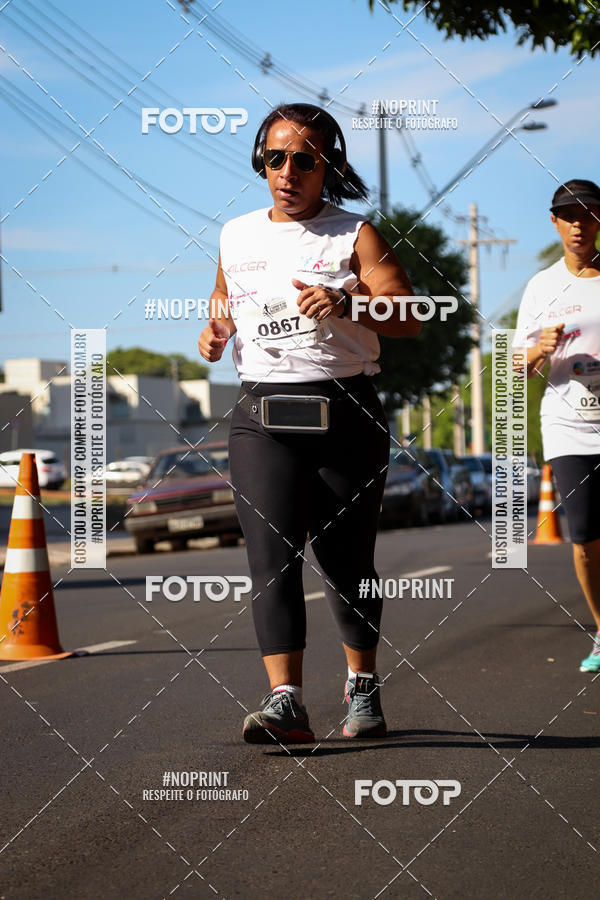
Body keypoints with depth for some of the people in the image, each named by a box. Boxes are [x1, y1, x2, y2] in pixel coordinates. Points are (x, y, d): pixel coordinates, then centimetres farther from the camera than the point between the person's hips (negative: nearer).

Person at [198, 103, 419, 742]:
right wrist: (213, 335, 8)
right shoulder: (235, 237, 14)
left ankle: (362, 689, 27)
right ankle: (285, 702, -20)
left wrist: (346, 304, -26)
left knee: (347, 560, 6)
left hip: (345, 416, -2)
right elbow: (223, 299, 30)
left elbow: (409, 318, -8)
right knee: (271, 554, -14)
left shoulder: (355, 237, 2)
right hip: (261, 417, 2)